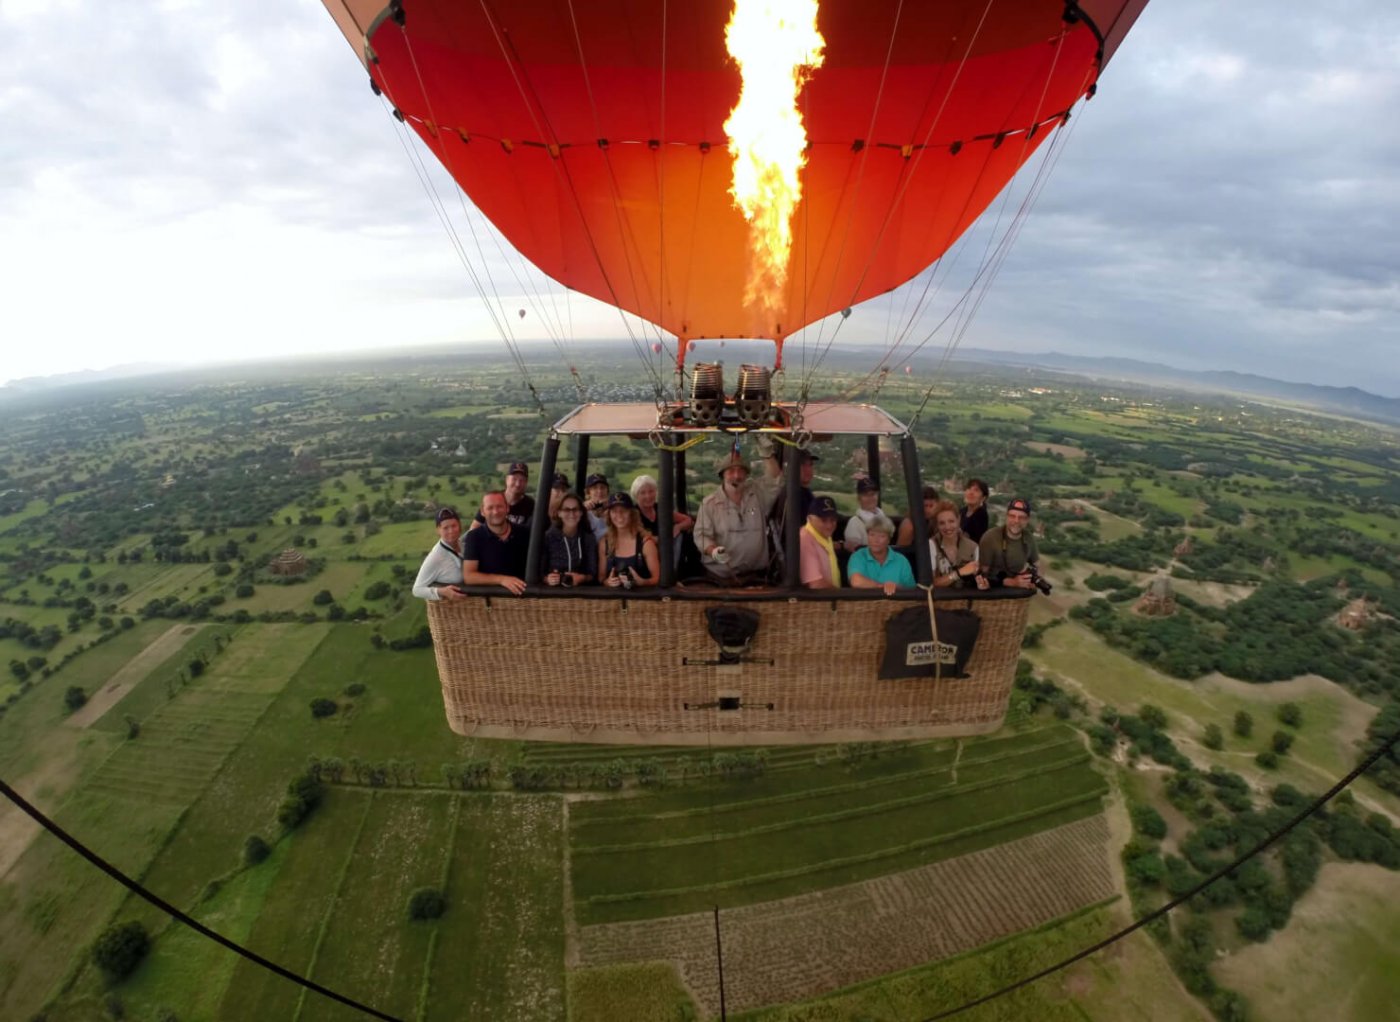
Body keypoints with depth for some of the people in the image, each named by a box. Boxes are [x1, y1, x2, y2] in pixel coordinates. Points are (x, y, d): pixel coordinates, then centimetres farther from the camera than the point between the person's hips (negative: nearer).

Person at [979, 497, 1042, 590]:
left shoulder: (1029, 538, -2)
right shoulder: (990, 537, -17)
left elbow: (1034, 565, 16)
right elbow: (983, 575, -13)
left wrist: (1032, 581, -2)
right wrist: (1012, 582, -18)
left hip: (1019, 590, 4)